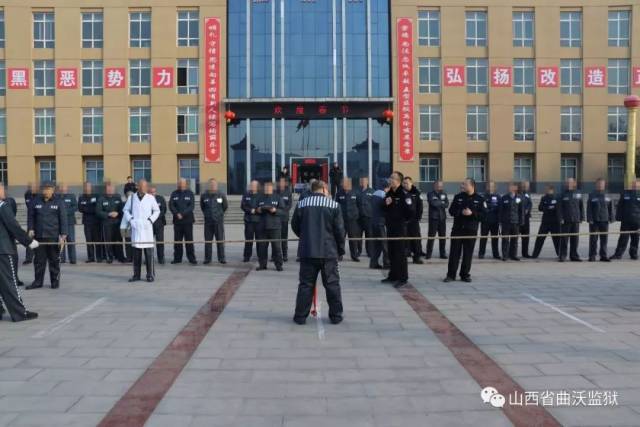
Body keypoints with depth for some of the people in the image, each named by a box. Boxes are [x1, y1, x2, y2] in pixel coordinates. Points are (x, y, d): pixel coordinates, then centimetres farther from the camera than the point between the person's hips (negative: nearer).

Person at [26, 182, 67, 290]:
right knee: (38, 260, 8)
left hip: (53, 236, -2)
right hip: (39, 236, 2)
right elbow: (31, 216, 12)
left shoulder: (58, 202, 0)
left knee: (54, 261, 5)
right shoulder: (36, 201, 7)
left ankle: (55, 281, 15)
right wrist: (31, 229, -1)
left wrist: (63, 235, -9)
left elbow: (63, 219, -3)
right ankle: (38, 281, 17)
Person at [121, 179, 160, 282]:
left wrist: (151, 219, -1)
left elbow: (157, 210, 13)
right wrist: (130, 220, 4)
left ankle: (150, 275, 2)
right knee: (136, 253, 5)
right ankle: (136, 275, 13)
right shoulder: (131, 197, 7)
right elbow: (126, 210, 14)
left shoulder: (151, 198, 4)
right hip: (135, 228, 1)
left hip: (147, 228, -1)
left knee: (149, 252, -4)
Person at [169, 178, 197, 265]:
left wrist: (182, 214, -15)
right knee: (177, 240, 7)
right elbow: (171, 205, 0)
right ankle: (177, 258, 16)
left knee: (189, 240, -3)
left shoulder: (190, 193, 3)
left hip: (188, 220, -2)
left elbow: (191, 206, -6)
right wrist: (177, 214, -15)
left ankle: (192, 258, 1)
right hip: (177, 221, 2)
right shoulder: (174, 194, 9)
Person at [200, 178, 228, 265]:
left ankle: (221, 258, 7)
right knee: (207, 241, 5)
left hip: (219, 221, -1)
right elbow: (202, 207, 17)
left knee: (220, 240, 1)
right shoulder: (204, 196, 2)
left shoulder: (222, 195, -1)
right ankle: (207, 258, 12)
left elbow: (225, 206, 11)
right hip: (208, 221, 1)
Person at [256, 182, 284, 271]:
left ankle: (278, 264, 3)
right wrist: (258, 210, -2)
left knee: (276, 245, -3)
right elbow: (256, 210, 20)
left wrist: (275, 210, -19)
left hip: (274, 226, -4)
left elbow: (282, 211, -1)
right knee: (262, 246, 6)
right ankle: (262, 264, 15)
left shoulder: (277, 198, 4)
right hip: (262, 226, 4)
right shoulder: (260, 198, 16)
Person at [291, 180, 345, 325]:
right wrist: (340, 248, 9)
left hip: (307, 251, 2)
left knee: (305, 284, 8)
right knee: (332, 284, 8)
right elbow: (339, 229, -4)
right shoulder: (334, 205, -4)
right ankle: (336, 315, 13)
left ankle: (300, 316, 10)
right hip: (329, 252, -1)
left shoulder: (301, 204, 2)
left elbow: (294, 226, 11)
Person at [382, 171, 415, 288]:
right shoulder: (388, 193, 12)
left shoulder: (404, 195, -13)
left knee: (400, 253, -5)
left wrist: (403, 218, -4)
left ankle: (402, 278, 0)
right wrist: (386, 204, -1)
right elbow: (383, 209, 20)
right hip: (390, 227, 8)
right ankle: (393, 275, 22)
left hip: (400, 227, -8)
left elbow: (411, 211, -17)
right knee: (391, 252, 13)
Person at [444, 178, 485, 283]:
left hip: (471, 230, -1)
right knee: (454, 252, 0)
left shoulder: (479, 199, 2)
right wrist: (461, 212, -14)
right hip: (457, 229, 1)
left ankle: (465, 274, 13)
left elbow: (483, 214, -3)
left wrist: (472, 213, -18)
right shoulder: (458, 197, 6)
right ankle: (451, 274, 5)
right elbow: (451, 211, 3)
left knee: (468, 254, 3)